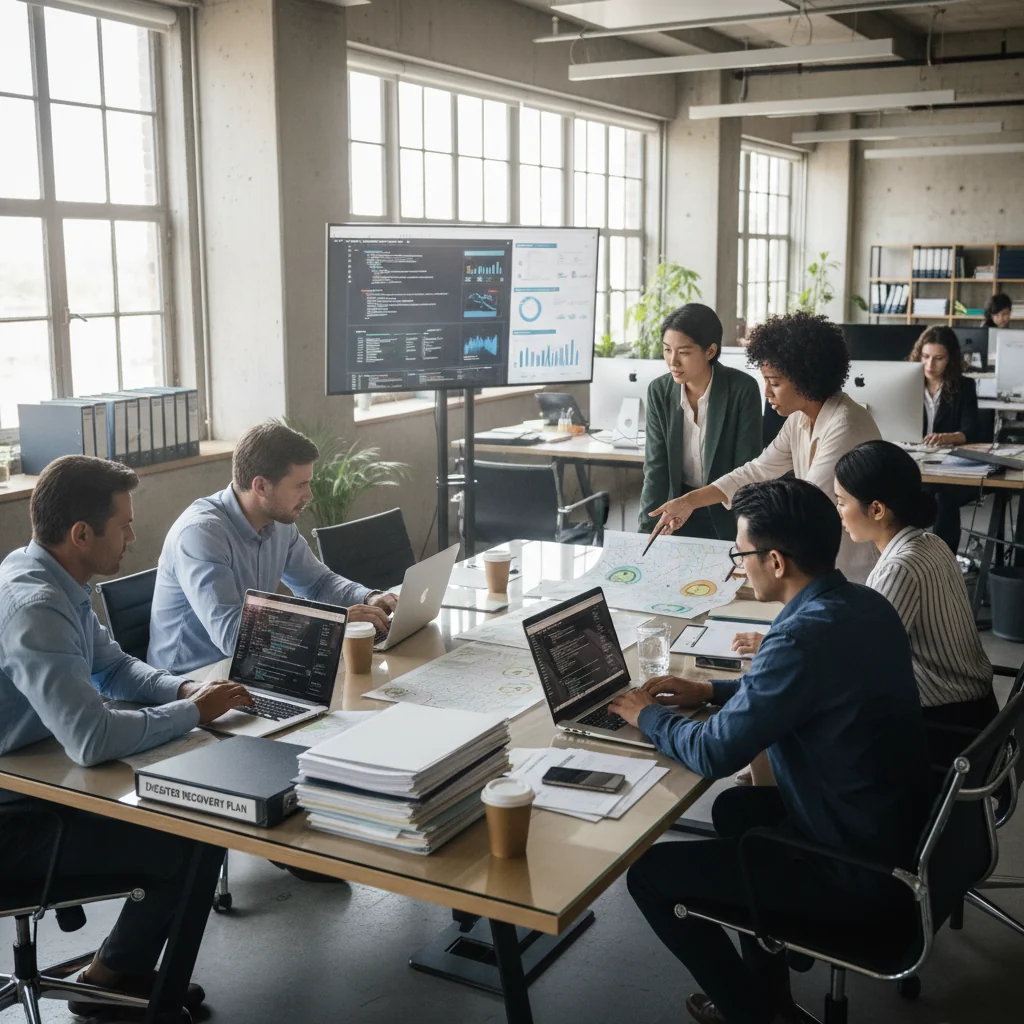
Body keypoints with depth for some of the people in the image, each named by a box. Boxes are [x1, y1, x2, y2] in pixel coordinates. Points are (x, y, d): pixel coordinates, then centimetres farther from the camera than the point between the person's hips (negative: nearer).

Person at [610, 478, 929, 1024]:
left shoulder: (805, 636, -30)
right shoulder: (865, 605, -2)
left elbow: (713, 754, -23)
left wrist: (648, 716, -5)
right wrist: (710, 691, 12)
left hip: (850, 873, -9)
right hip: (893, 829, 9)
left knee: (649, 872, 2)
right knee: (735, 809, 30)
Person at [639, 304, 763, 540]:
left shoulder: (742, 389, -15)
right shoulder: (659, 391, -4)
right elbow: (656, 468, -5)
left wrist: (744, 534, -18)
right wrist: (646, 531, -13)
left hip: (729, 513, -3)